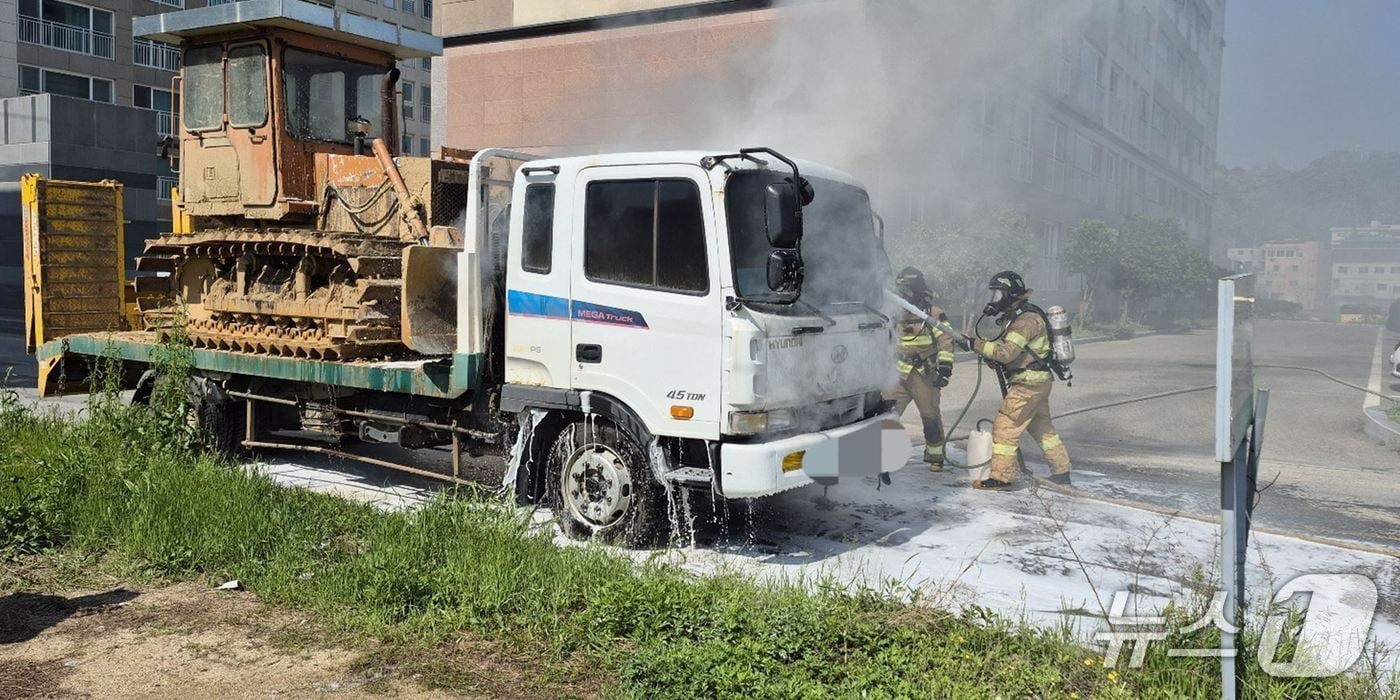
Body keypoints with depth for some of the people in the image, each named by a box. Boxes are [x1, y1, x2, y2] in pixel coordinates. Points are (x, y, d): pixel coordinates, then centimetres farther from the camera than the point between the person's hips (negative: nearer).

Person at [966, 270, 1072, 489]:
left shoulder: (1027, 319, -19)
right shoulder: (1017, 316, 13)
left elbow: (1007, 352, -27)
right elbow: (1010, 349, 18)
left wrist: (977, 344, -23)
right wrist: (991, 356, -1)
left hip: (1029, 384, -11)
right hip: (1036, 382, 11)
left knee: (1005, 426, -7)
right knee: (1042, 427, 19)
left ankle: (1001, 477, -2)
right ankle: (1061, 472, 29)